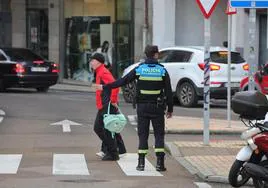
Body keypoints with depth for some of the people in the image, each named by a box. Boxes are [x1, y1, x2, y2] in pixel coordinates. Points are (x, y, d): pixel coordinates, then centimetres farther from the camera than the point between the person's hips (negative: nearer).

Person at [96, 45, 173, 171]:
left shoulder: (139, 69, -2)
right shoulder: (162, 71, -3)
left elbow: (122, 81, -2)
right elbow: (168, 91, -3)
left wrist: (105, 87, 6)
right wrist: (170, 109, 5)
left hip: (142, 106, 1)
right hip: (157, 107, -1)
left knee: (143, 135, 7)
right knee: (159, 135, 5)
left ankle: (141, 163, 4)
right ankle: (160, 163, 0)